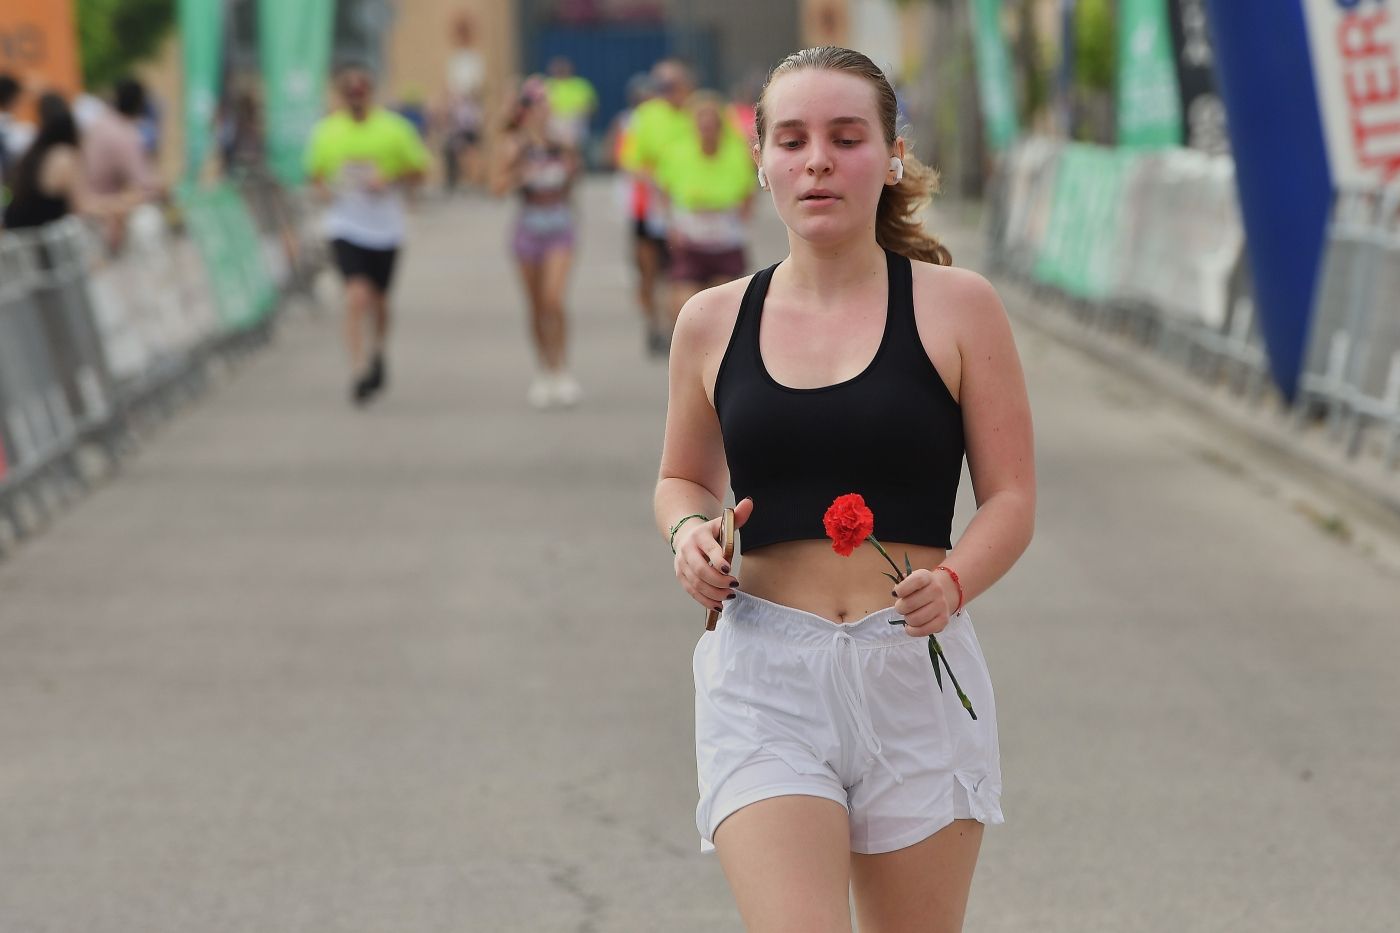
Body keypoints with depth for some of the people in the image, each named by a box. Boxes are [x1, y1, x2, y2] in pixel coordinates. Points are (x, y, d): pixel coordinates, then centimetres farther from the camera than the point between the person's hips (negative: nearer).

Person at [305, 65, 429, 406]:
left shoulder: (394, 129, -3)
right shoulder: (327, 131, 2)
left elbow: (419, 171, 3)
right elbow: (315, 171, 16)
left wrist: (389, 180, -15)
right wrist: (324, 188, -6)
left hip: (385, 228, 1)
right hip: (345, 227, -1)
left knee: (378, 301, 12)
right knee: (357, 295, -18)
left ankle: (377, 351, 41)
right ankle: (360, 372, -18)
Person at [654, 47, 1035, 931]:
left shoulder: (956, 308, 0)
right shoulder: (713, 322, 7)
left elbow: (1011, 500, 1)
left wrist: (953, 583, -19)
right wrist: (691, 531, -1)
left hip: (915, 672, 0)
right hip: (765, 680, 0)